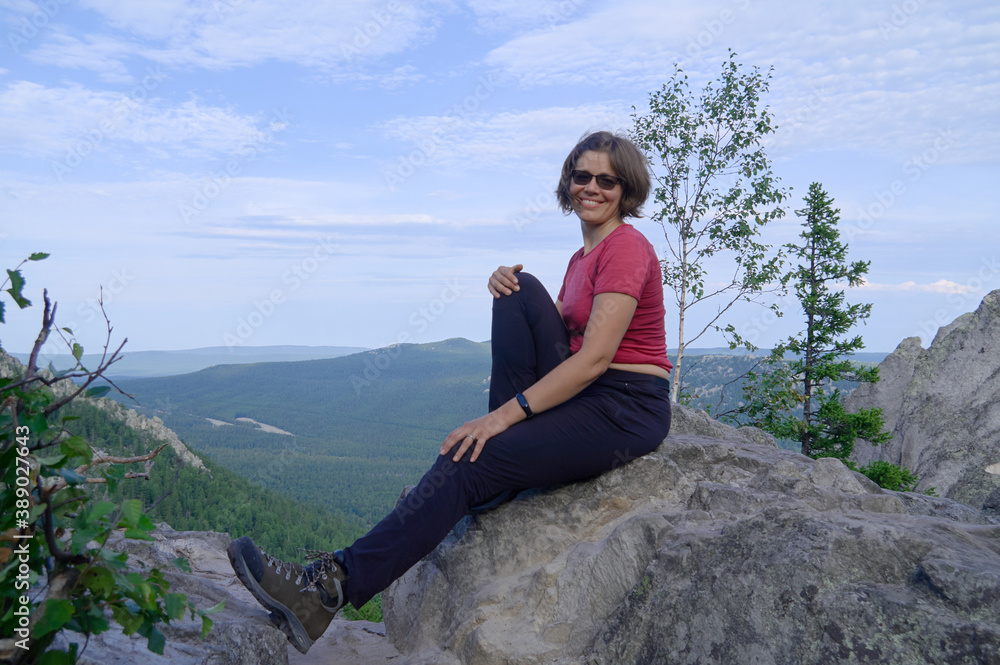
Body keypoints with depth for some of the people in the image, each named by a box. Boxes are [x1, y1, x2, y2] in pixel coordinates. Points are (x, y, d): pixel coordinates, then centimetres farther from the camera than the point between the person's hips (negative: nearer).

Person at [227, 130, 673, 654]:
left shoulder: (626, 248, -11)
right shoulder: (583, 256, 18)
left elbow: (596, 357, -21)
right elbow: (551, 333, 11)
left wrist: (504, 416, -24)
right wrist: (508, 286, -9)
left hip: (628, 410, -8)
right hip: (583, 392, 8)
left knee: (467, 465, -21)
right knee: (521, 291, -10)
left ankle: (330, 588, -20)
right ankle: (507, 453, -8)